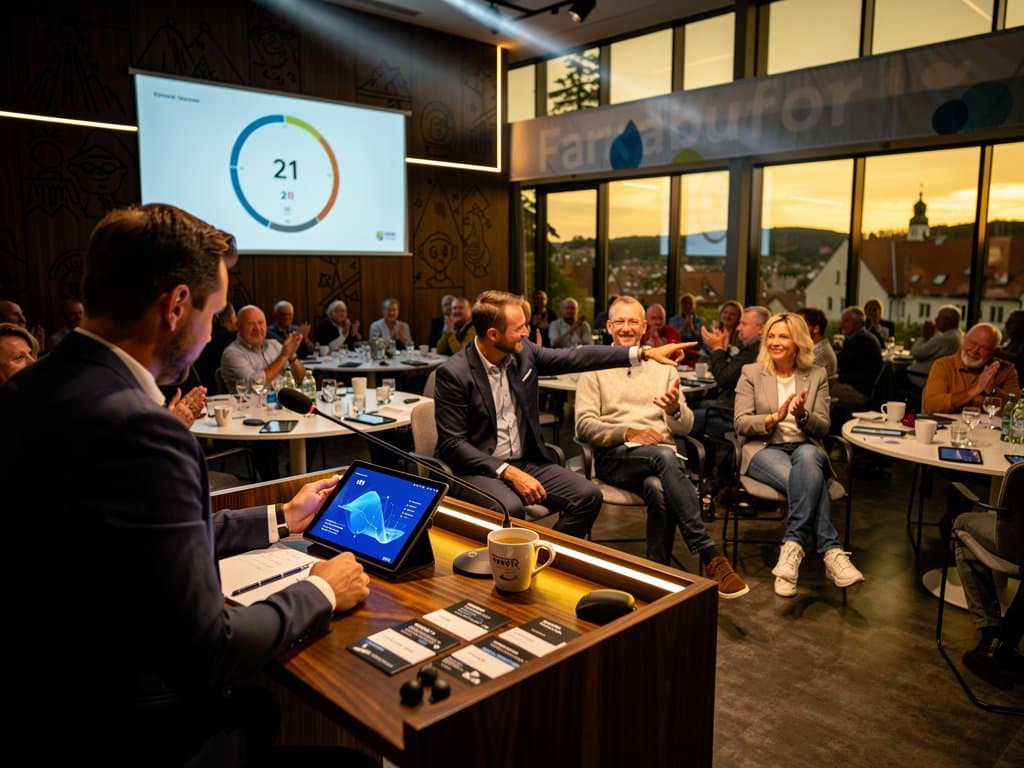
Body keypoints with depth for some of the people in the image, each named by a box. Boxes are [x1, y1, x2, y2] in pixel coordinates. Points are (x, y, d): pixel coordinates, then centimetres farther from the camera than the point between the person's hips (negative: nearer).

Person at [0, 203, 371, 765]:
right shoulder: (134, 427, -31)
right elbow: (206, 658, -26)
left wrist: (280, 519, 16)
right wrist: (319, 593, -9)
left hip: (45, 699, 8)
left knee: (263, 705, 26)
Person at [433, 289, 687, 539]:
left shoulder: (523, 353, 1)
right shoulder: (453, 373, -16)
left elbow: (576, 357, 5)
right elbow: (451, 444, -16)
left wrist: (644, 353, 0)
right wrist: (508, 472, -24)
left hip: (526, 461, 6)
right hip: (479, 467, -6)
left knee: (588, 495, -10)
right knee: (510, 509, -35)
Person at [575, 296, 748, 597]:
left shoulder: (663, 367, 20)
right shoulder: (595, 367, 12)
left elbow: (685, 427, 13)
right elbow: (584, 425, 0)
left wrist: (675, 410, -13)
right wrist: (628, 433, -15)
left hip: (661, 454, 3)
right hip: (613, 456, -2)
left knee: (658, 488, -36)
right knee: (664, 455, -37)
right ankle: (710, 556, -38)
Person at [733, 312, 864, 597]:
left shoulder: (817, 375, 11)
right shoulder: (751, 373, 8)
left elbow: (823, 427, 6)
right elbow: (740, 424, -1)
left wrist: (802, 415, -16)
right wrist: (774, 417, -18)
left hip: (805, 447, 2)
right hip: (764, 449, -1)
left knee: (807, 457, -38)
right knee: (809, 479, -34)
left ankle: (793, 548, -40)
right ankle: (830, 552, -33)